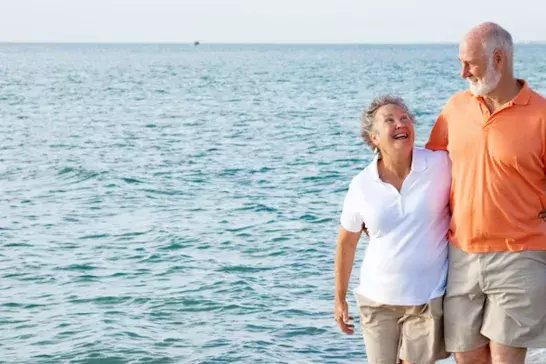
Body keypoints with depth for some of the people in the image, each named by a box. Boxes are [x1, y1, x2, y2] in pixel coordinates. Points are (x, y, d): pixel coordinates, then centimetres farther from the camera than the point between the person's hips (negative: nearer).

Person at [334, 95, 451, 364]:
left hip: (428, 297, -2)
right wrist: (339, 298, 10)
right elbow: (346, 243, 7)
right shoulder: (361, 185, -4)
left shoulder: (441, 165, -9)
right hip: (377, 299, 2)